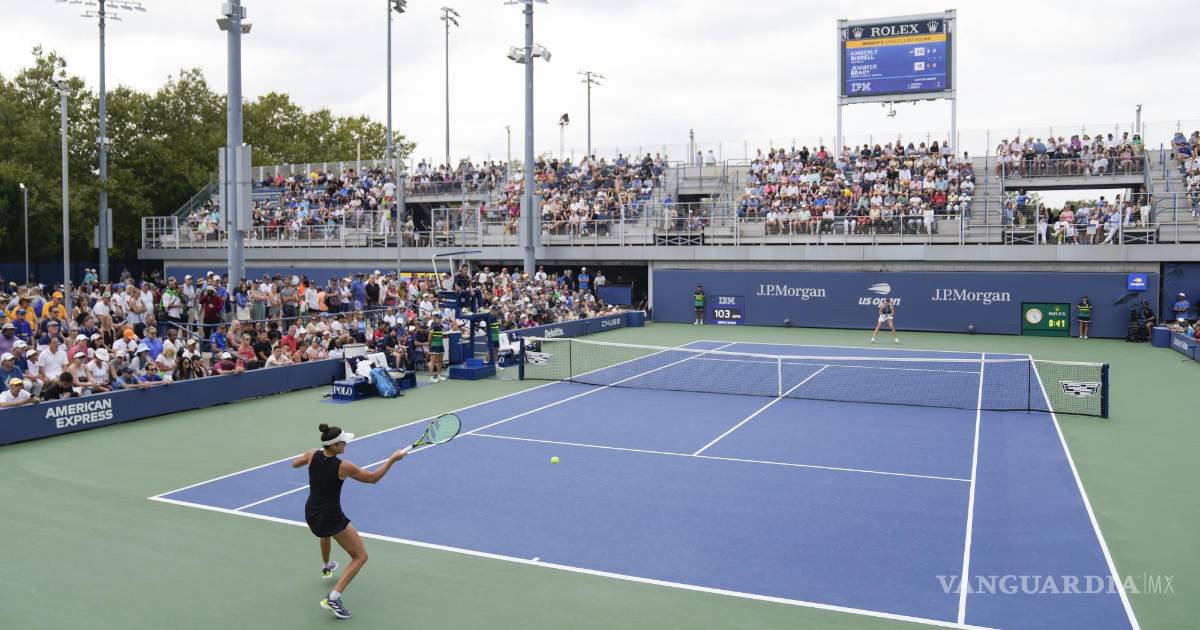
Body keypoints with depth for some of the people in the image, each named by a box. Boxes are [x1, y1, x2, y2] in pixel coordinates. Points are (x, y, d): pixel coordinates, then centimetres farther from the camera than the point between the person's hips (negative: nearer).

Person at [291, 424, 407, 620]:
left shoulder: (312, 454, -11)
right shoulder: (344, 467, -24)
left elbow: (294, 464, 12)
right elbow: (372, 478, -11)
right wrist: (393, 459, -8)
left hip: (310, 514, 7)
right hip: (332, 518, -7)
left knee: (326, 529, 44)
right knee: (360, 557, 3)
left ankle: (326, 567, 66)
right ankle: (333, 598, -11)